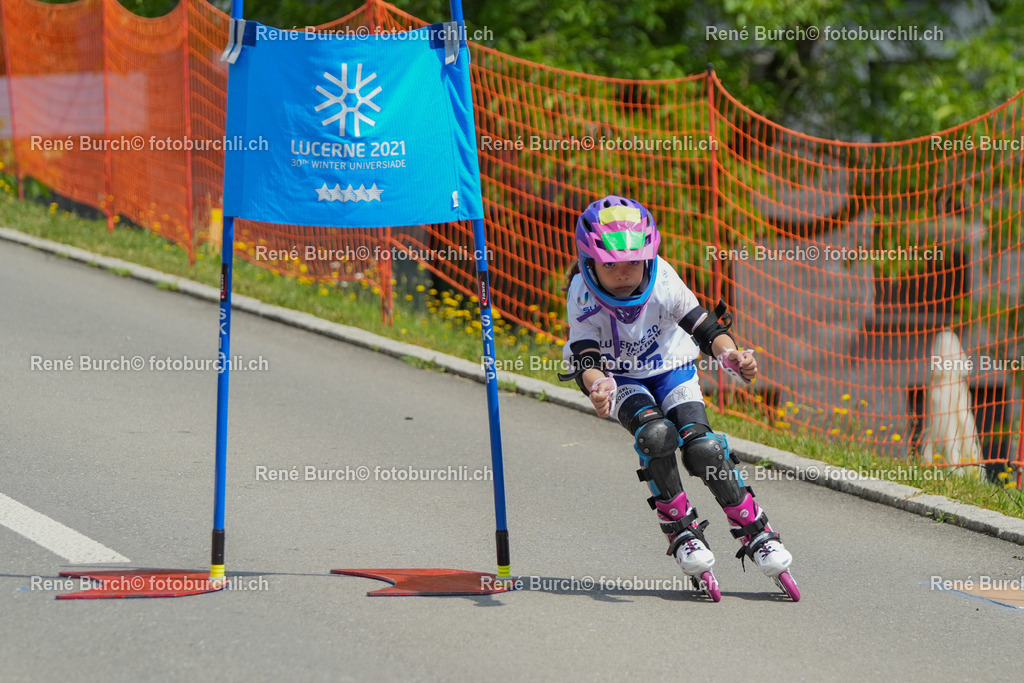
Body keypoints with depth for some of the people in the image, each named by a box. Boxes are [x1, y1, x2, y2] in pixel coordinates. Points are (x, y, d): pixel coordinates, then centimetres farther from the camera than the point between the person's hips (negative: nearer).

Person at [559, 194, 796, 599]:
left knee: (703, 448, -21)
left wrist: (731, 357, -44)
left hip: (672, 372, 1)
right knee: (656, 434, -31)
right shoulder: (584, 296, -26)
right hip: (623, 381, -1)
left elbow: (705, 328, -23)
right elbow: (586, 360, -31)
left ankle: (755, 535, -6)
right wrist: (597, 385, -55)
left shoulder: (662, 282, -25)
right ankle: (681, 533, -14)